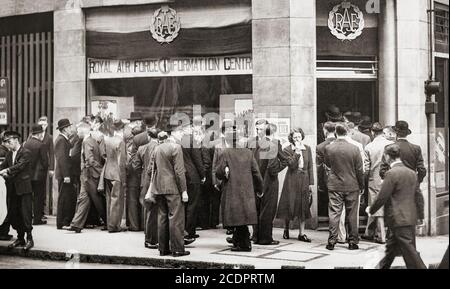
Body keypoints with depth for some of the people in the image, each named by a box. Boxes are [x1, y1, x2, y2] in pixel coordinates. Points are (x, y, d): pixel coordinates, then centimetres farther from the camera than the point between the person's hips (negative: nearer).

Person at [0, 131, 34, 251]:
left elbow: (19, 166, -21)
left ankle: (29, 239, 1)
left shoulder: (26, 153, -9)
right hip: (13, 188, 8)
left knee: (25, 213, -7)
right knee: (13, 214, 10)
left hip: (24, 188, -8)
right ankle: (20, 238, 20)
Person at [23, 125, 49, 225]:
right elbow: (45, 161, -12)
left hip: (27, 174, 6)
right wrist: (45, 171, 3)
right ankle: (37, 219, 3)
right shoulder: (41, 145, -14)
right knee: (38, 197, 2)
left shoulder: (25, 144, 3)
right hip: (39, 174, -6)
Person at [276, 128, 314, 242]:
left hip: (304, 180, 3)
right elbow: (292, 165, -17)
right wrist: (297, 151, -19)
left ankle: (301, 233, 7)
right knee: (289, 205, 2)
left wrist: (311, 182, 3)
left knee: (303, 207, 3)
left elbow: (310, 167, 7)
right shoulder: (287, 150, -3)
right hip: (292, 181, -3)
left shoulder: (307, 149, 7)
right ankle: (286, 229, 23)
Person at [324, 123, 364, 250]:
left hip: (334, 186, 0)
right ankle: (353, 242, 12)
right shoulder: (354, 149, -9)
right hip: (352, 186, 0)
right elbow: (360, 170, -3)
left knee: (334, 213, 4)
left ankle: (331, 241, 4)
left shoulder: (329, 148, -7)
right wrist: (362, 185, 7)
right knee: (352, 215, 7)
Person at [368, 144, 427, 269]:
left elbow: (382, 197, -15)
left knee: (410, 252, -4)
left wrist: (371, 210, 1)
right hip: (411, 217, 9)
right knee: (391, 248, 21)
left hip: (399, 220, -9)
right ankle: (382, 267, 34)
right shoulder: (412, 173, 9)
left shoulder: (392, 173, -16)